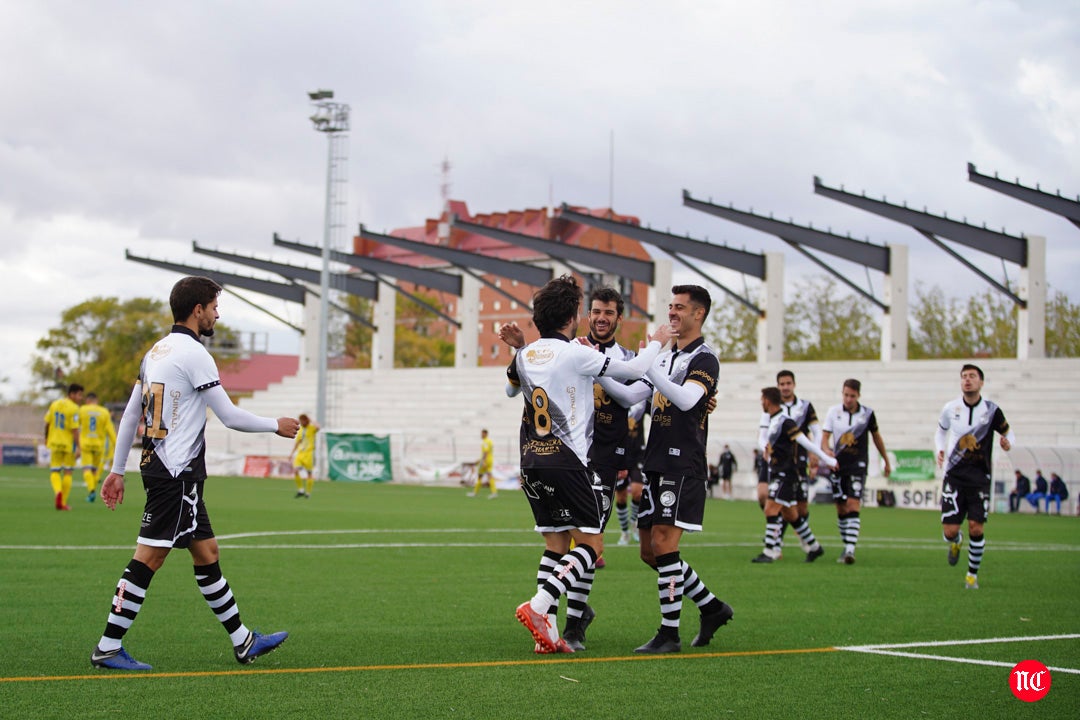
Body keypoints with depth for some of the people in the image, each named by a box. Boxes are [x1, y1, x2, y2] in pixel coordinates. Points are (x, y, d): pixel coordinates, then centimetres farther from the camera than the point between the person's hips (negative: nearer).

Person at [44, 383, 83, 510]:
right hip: (68, 444, -4)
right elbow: (75, 429, -19)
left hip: (55, 443, 4)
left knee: (54, 472, 7)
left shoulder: (54, 404, 3)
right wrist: (78, 447, -16)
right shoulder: (73, 408, -15)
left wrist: (46, 438, 24)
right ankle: (63, 502, 12)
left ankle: (57, 491, -22)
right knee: (67, 472, 10)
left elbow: (47, 423, 9)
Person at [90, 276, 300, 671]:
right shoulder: (193, 353, -12)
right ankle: (108, 647, -3)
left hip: (157, 463, 10)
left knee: (207, 554, 12)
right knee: (148, 557, -6)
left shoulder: (156, 352, 15)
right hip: (176, 472, -10)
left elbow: (130, 416, 17)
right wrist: (276, 425, 4)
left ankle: (243, 641, 17)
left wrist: (117, 470, 20)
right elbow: (230, 416, -11)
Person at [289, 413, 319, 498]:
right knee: (296, 470, -11)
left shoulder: (312, 428, -3)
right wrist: (292, 452, 19)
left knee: (310, 473, 0)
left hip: (309, 453, -5)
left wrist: (310, 421, -15)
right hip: (300, 453, 5)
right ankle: (300, 490, 1)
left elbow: (317, 427, -29)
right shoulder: (300, 429, 15)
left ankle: (308, 492, 10)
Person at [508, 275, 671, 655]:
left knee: (555, 544, 12)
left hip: (532, 463, 7)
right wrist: (656, 343, 18)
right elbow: (633, 370, -1)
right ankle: (538, 605, -17)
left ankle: (547, 632, 6)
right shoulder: (576, 354, -10)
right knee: (590, 544, 0)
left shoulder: (524, 355, 8)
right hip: (567, 463, -7)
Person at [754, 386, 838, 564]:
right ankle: (814, 547, 25)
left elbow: (805, 442, -16)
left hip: (786, 474, -10)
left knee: (771, 510, -15)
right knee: (789, 515, 14)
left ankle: (770, 552, -15)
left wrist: (826, 459, -14)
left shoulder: (785, 422, -17)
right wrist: (766, 447, 8)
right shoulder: (773, 420, 11)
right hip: (777, 472, 10)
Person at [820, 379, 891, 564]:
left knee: (853, 505, -16)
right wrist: (827, 451, -23)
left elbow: (876, 437, 14)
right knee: (841, 509, 6)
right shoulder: (833, 412, 2)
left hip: (858, 465, -2)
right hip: (838, 465, 2)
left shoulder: (867, 414, 0)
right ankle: (846, 546, 20)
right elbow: (824, 438, 0)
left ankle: (850, 550, -23)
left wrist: (886, 461, 23)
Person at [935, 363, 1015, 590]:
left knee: (976, 528, -8)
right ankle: (956, 542, 33)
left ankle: (972, 574, 12)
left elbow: (1008, 432, 9)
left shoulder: (991, 410, -4)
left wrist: (1008, 443, -15)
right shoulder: (950, 408, 0)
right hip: (954, 475, 1)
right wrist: (940, 450, -1)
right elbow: (941, 431, 18)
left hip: (980, 476, -1)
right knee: (949, 531, -6)